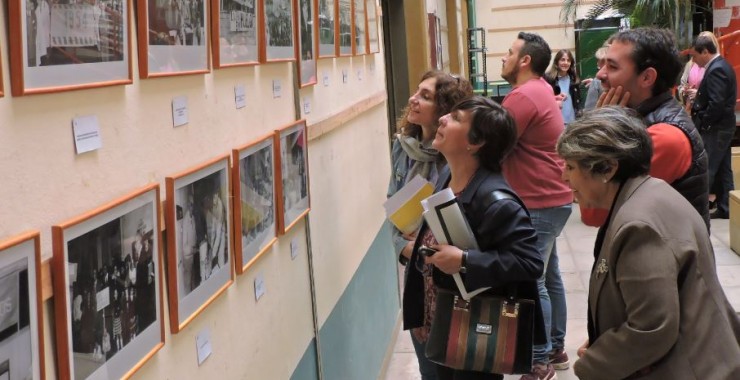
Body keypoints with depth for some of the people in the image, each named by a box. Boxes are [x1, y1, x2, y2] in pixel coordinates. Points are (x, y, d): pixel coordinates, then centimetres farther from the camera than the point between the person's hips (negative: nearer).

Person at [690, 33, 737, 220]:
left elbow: (716, 104, -25)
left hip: (715, 129, -10)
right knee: (723, 171, 13)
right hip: (723, 127, 10)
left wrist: (701, 123, -16)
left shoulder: (716, 70, -19)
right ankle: (725, 209, 18)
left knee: (704, 171, -4)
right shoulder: (722, 65, 12)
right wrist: (698, 96, 6)